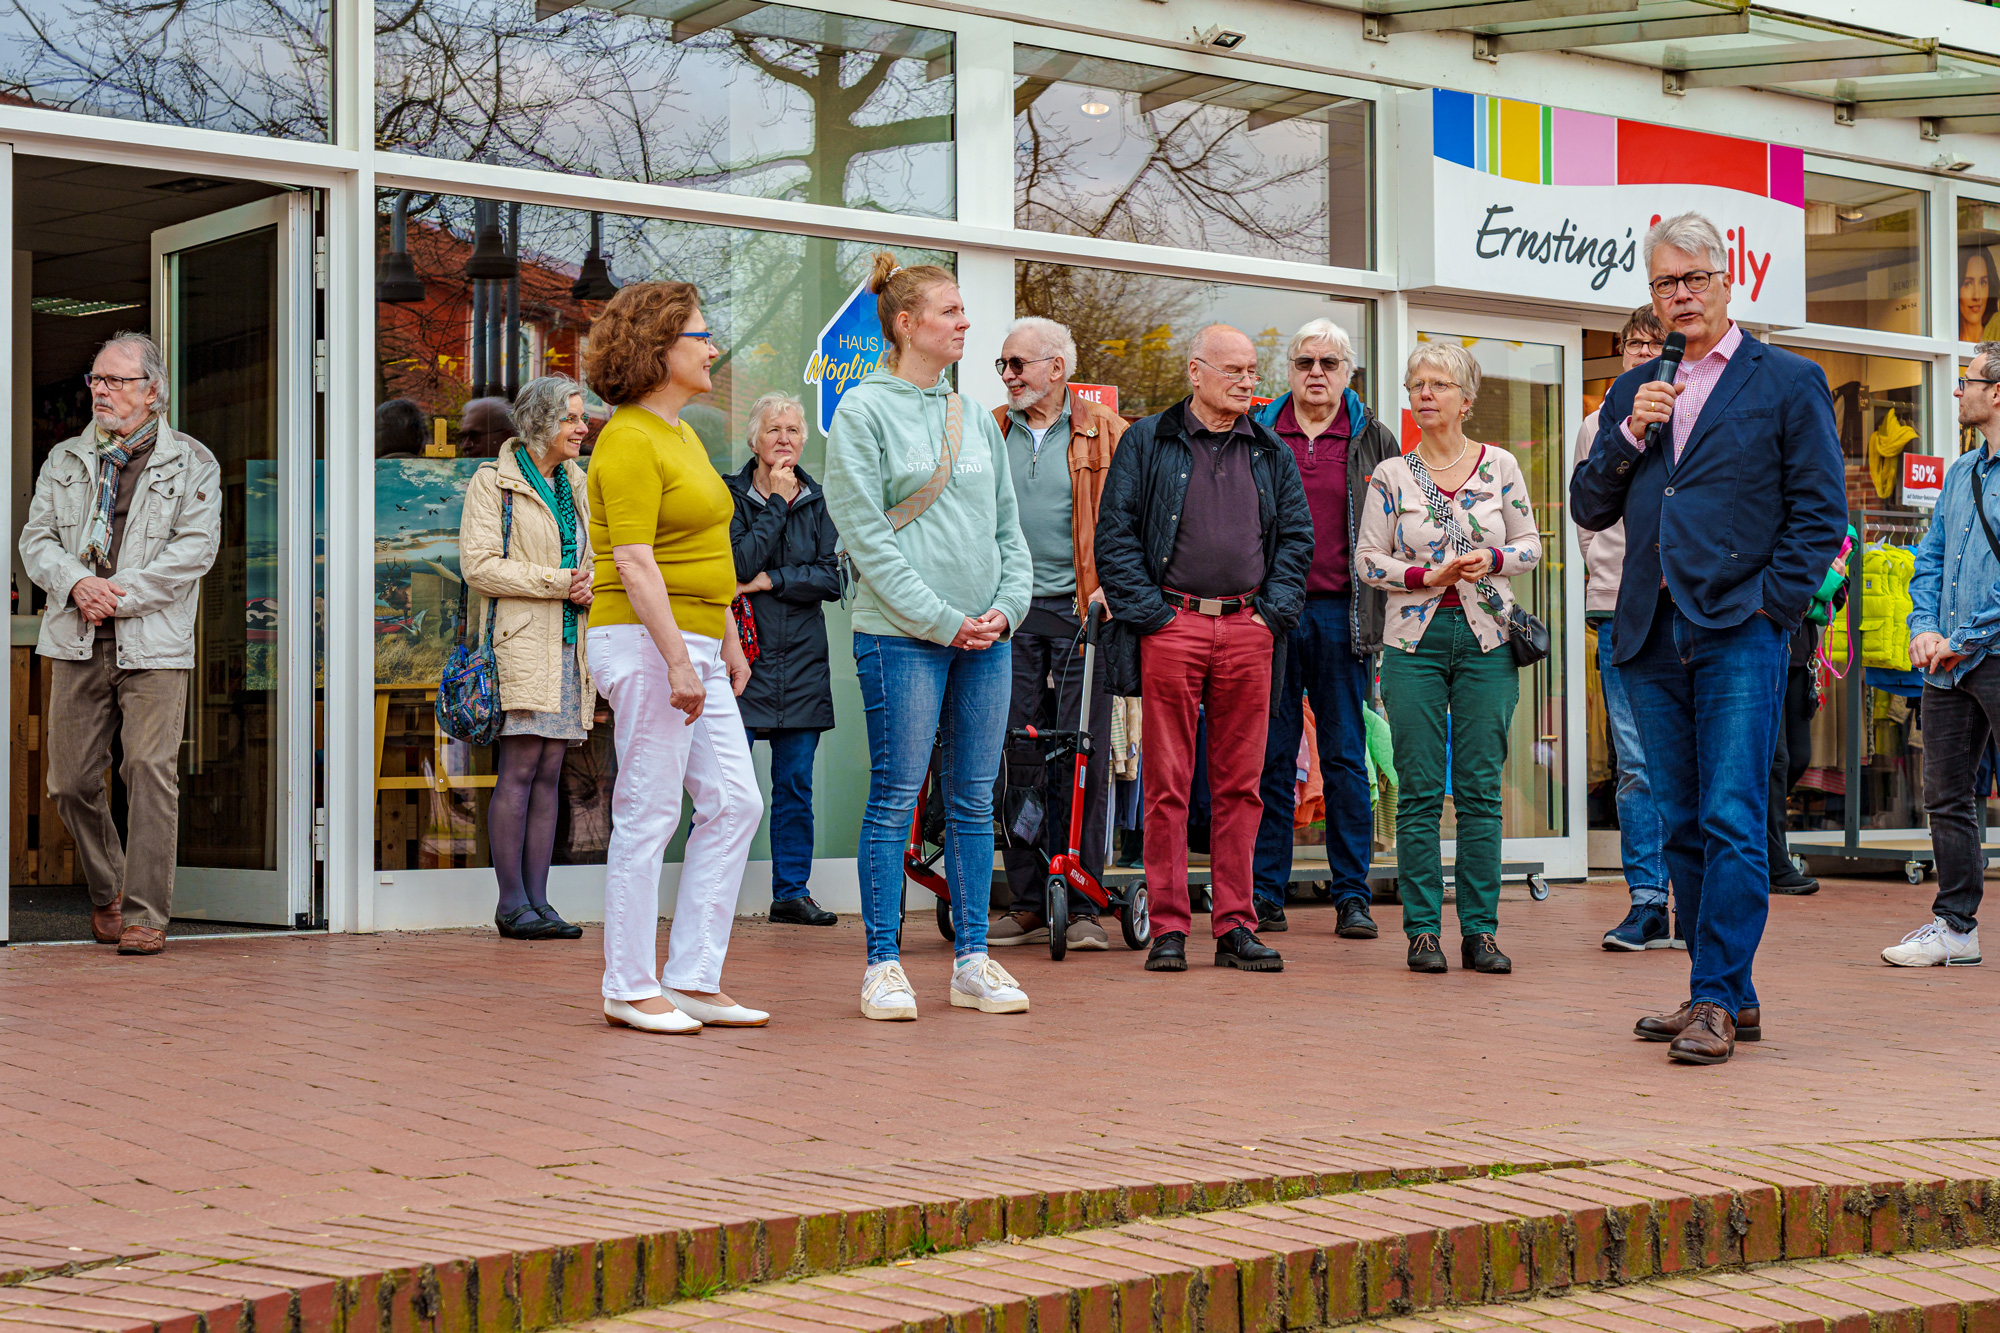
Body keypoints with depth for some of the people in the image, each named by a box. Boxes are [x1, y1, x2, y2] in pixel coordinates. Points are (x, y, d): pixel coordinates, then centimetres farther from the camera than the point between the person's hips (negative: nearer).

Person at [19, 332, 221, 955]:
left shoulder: (192, 462, 5)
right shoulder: (65, 460, 16)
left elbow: (196, 546, -6)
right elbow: (36, 539, 10)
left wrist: (122, 594, -13)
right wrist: (76, 583, -11)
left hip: (153, 644, -4)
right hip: (77, 643, 4)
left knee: (152, 772, -10)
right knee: (71, 778, 4)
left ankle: (145, 913, -4)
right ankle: (106, 893, 25)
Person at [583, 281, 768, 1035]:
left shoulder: (682, 436, 19)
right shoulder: (629, 442, -12)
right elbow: (634, 562, -19)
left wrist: (729, 644, 22)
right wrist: (677, 660, -23)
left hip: (694, 647, 10)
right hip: (645, 641, -10)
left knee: (734, 803, 7)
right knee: (648, 815, -5)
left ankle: (693, 979, 11)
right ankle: (630, 989, 3)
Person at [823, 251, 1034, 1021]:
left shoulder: (976, 420, 15)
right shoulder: (864, 411, -3)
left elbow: (1007, 526, 16)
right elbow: (866, 533, -10)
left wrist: (1006, 606, -1)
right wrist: (941, 619, -13)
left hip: (986, 638, 6)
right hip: (902, 636, -6)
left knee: (974, 800, 7)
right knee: (895, 798, -3)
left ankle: (971, 959, 13)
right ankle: (883, 966, 3)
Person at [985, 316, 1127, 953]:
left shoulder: (1104, 432, 4)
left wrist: (1112, 588, -9)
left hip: (1082, 611, -3)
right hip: (1012, 613, 3)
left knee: (1082, 757, -3)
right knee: (1015, 757, 2)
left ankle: (1081, 905, 2)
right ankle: (1028, 903, 10)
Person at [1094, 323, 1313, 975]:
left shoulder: (1272, 453, 15)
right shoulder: (1147, 442, 5)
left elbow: (1297, 536, 14)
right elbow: (1115, 532, 0)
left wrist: (1274, 611, 2)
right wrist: (1149, 611, -8)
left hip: (1248, 630, 3)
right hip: (1173, 623, -3)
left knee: (1241, 783, 4)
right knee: (1168, 782, -2)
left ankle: (1235, 926, 10)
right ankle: (1168, 927, 3)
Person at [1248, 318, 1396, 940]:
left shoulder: (1375, 442, 8)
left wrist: (1385, 611, 0)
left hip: (1342, 615, 0)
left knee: (1347, 759, 2)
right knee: (1270, 758, 3)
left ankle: (1352, 894, 7)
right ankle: (1265, 894, 9)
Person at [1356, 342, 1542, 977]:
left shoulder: (1500, 466, 6)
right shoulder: (1390, 475, 4)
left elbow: (1530, 545, 9)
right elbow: (1367, 557, 3)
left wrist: (1491, 560, -10)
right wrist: (1428, 576, -11)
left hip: (1486, 639, 1)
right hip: (1415, 639, 0)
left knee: (1481, 790, 1)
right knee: (1419, 792, -1)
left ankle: (1480, 929, 6)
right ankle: (1422, 929, 5)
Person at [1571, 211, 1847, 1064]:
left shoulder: (1789, 382, 4)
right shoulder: (1633, 393, 18)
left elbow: (1820, 512, 0)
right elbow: (1589, 509, 13)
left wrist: (1769, 603, -9)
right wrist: (1629, 436, -2)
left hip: (1739, 635, -5)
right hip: (1653, 637, 5)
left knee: (1732, 821, -10)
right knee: (1682, 826, 7)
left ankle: (1714, 999, -8)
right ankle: (1731, 997, 14)